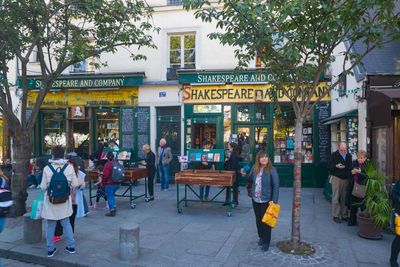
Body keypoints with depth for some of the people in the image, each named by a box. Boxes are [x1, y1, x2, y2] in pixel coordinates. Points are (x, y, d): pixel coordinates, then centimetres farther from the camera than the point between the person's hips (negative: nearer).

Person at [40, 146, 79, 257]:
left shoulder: (47, 168, -12)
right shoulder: (69, 167, -9)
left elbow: (43, 187, -8)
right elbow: (75, 184, -5)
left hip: (51, 200, -1)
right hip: (65, 201, 1)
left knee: (50, 226, 11)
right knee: (66, 224, 17)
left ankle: (50, 249, 20)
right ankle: (71, 246, 21)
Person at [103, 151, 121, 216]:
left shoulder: (107, 165, -17)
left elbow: (105, 175, -17)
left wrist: (103, 183, -5)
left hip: (110, 184, -7)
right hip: (118, 184, 7)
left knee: (109, 197, 5)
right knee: (112, 195, 26)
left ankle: (112, 211, 4)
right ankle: (114, 207, 20)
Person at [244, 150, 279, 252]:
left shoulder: (272, 170, -14)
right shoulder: (254, 168, 1)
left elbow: (276, 186, -12)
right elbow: (250, 180, 17)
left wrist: (274, 201, -17)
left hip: (266, 200, -5)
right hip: (255, 200, 5)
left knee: (265, 221, 3)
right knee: (258, 219, 17)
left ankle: (266, 242, 19)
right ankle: (261, 237, 38)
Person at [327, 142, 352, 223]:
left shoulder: (349, 156, 11)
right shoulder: (334, 155, -3)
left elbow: (350, 167, 18)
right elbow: (328, 166, -4)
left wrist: (350, 174, 1)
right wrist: (336, 166, -20)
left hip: (346, 179, 4)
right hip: (336, 178, -4)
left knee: (345, 198, 7)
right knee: (336, 198, -4)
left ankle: (344, 215, 18)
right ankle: (336, 216, 3)